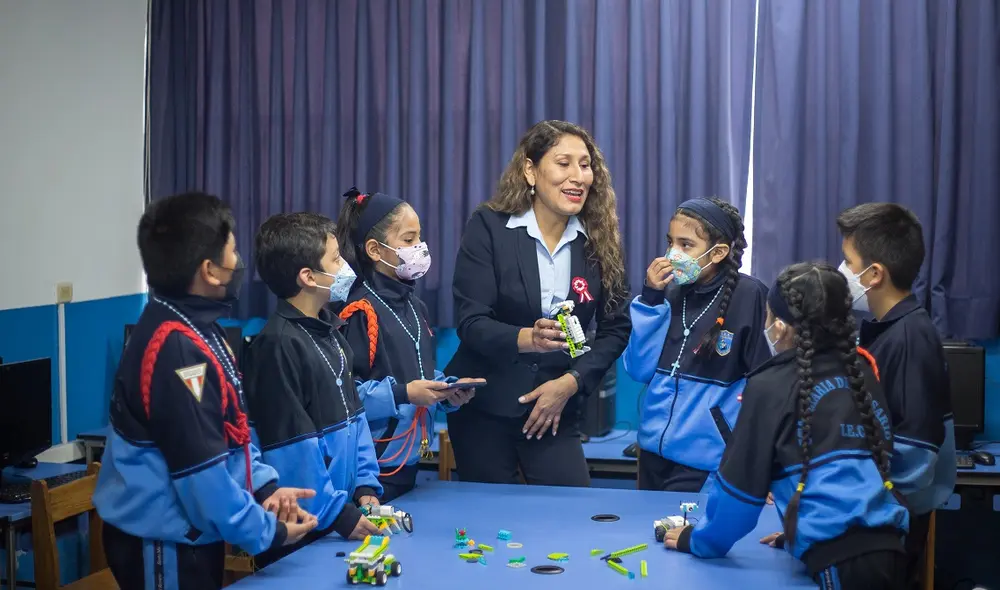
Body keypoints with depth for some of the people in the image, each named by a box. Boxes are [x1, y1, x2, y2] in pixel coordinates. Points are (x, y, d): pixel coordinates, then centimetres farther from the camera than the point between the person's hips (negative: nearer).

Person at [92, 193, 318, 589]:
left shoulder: (198, 328, 6)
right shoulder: (175, 349, -26)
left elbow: (228, 430, 15)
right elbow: (200, 472, -25)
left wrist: (265, 485, 2)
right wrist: (266, 532, -14)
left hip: (187, 535, 9)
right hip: (162, 543, -9)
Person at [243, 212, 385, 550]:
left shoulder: (328, 330, 10)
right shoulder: (278, 345, -19)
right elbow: (291, 450, -20)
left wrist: (365, 486, 6)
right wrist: (340, 514, -17)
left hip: (345, 503, 8)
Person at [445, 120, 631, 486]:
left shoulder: (600, 240, -1)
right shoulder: (488, 227, -9)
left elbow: (616, 329, 1)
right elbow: (470, 322, -16)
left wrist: (570, 382, -13)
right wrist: (528, 338, -34)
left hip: (557, 409, 2)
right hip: (484, 406, -2)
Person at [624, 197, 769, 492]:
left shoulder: (748, 296, -11)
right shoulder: (670, 293, 4)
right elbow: (639, 370, 1)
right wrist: (651, 297, -7)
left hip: (705, 463, -6)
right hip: (654, 450, 6)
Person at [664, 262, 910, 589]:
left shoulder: (771, 387, -2)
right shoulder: (862, 371, 14)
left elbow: (740, 479, 3)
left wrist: (699, 540, 19)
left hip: (839, 559, -6)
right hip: (886, 546, 6)